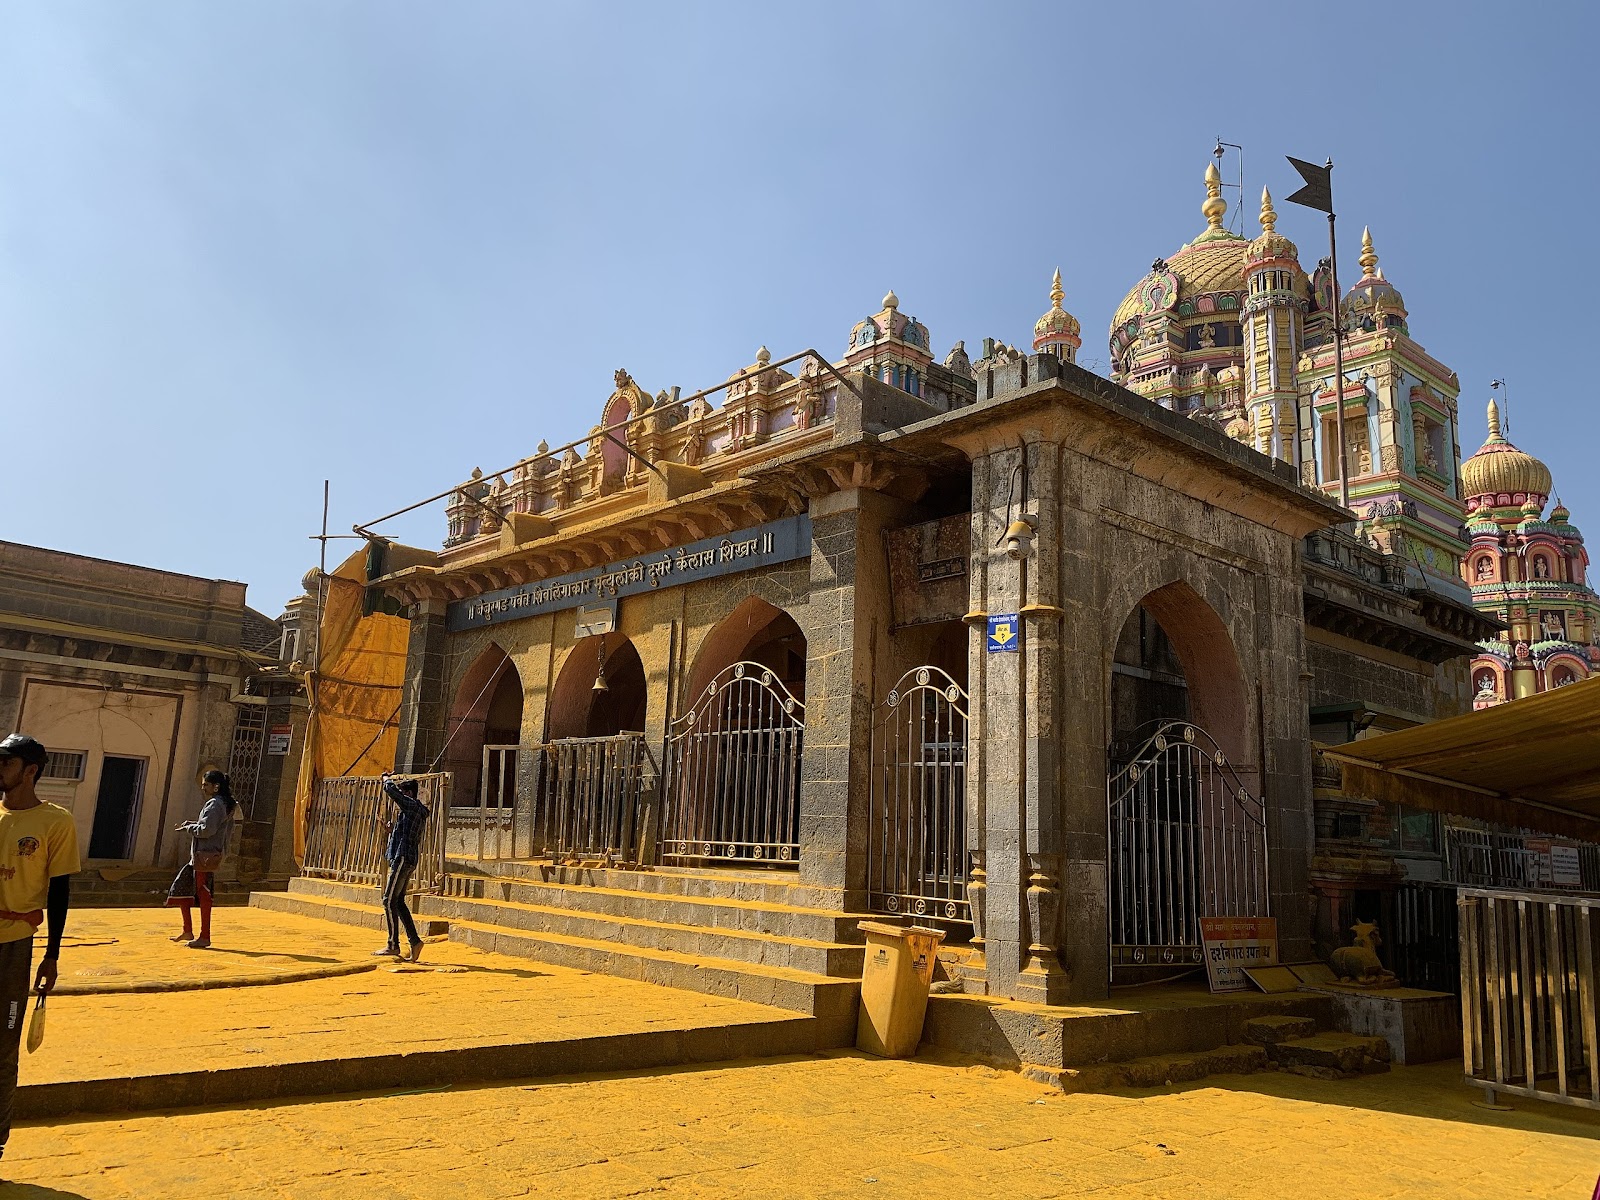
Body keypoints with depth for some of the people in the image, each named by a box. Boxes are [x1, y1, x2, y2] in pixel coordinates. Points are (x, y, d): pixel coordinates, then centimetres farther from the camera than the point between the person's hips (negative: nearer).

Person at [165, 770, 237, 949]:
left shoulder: (214, 804, -14)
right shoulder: (226, 804, 16)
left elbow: (207, 830, -22)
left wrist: (188, 828, -5)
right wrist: (193, 824, 15)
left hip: (206, 855, -11)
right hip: (200, 856, 11)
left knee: (203, 895, -5)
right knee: (181, 888, 15)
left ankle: (204, 938, 0)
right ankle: (188, 931, 18)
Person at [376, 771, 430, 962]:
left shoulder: (412, 805, -9)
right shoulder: (419, 811, 20)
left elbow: (390, 789, -14)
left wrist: (386, 778, 5)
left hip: (402, 858, -10)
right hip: (408, 860, 10)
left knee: (389, 900, -7)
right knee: (398, 901, 11)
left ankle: (393, 946, -4)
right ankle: (414, 941, 7)